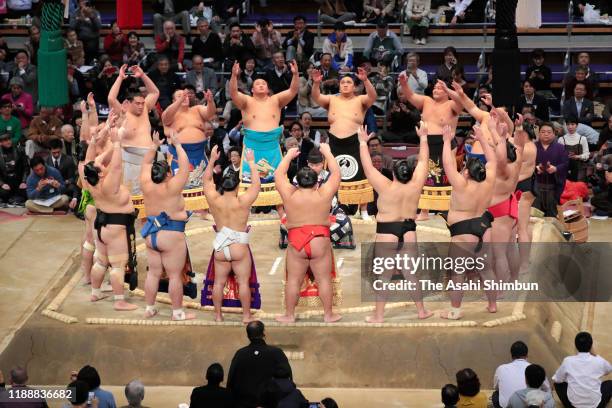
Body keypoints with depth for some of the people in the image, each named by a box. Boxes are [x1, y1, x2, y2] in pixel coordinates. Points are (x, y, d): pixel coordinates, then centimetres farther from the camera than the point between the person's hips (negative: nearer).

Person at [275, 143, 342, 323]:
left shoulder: (290, 195, -4)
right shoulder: (323, 195, -5)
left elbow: (278, 175, 10)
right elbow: (336, 173, 6)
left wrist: (289, 155, 20)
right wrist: (327, 152, 15)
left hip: (296, 243, 0)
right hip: (320, 242, 0)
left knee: (293, 280, 7)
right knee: (324, 280, 6)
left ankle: (289, 315, 12)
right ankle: (328, 315, 12)